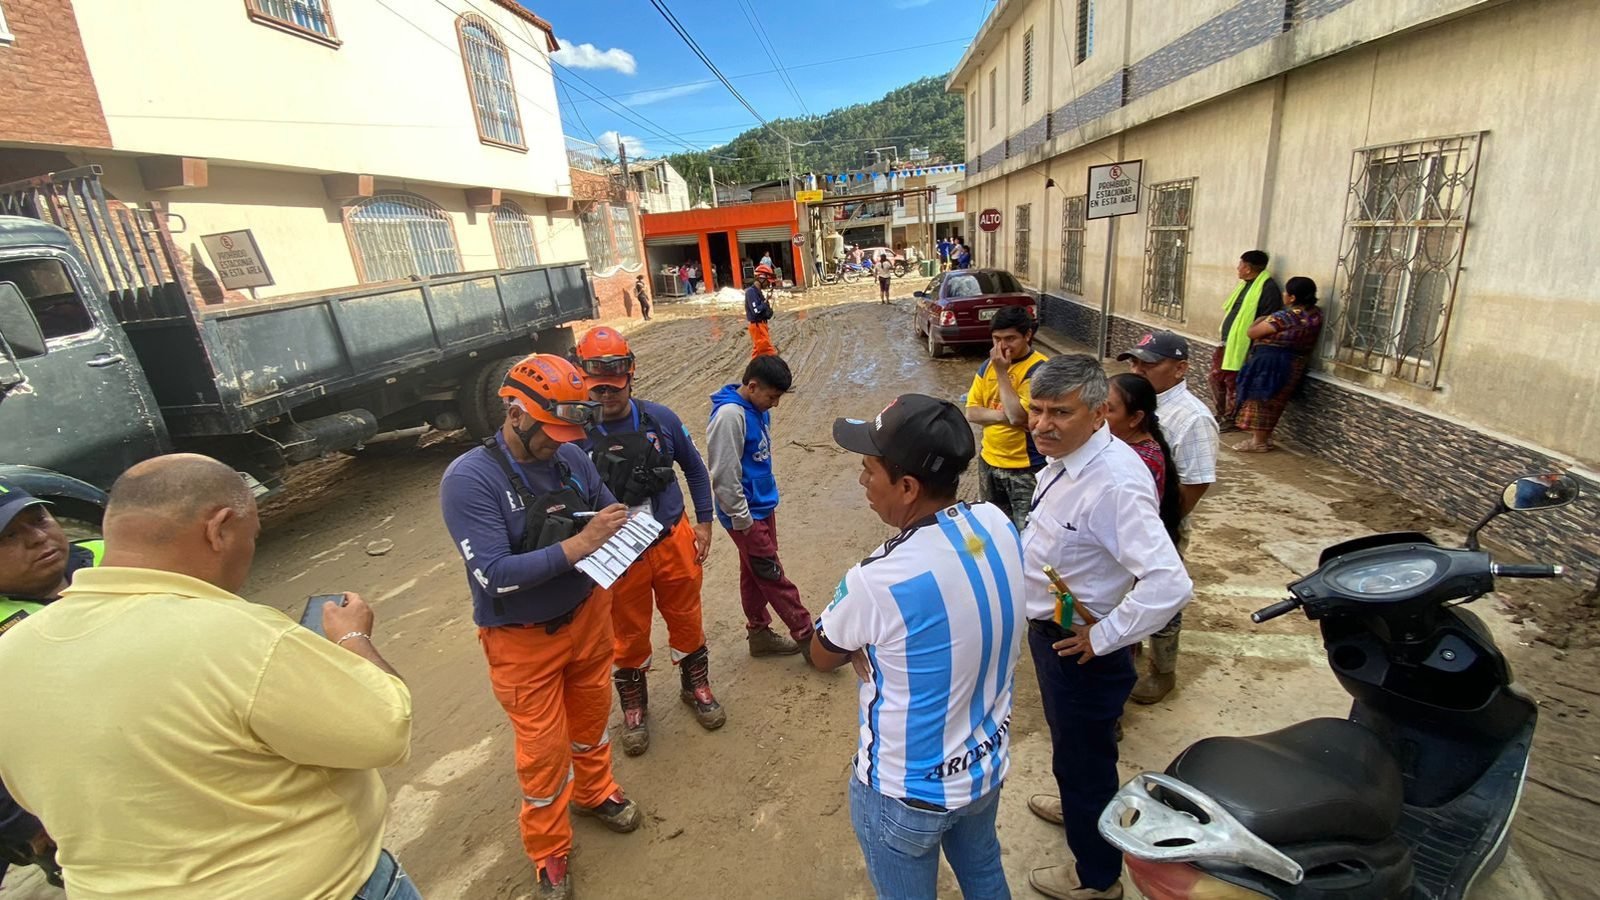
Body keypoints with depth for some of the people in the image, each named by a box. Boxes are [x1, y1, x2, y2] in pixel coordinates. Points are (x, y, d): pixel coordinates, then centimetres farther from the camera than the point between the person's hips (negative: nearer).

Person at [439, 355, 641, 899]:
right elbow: (495, 575, -28)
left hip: (587, 616, 4)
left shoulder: (571, 458, -9)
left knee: (590, 717, 24)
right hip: (523, 641, -4)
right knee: (543, 748, 11)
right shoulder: (468, 479, -22)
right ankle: (548, 854, 38)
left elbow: (608, 514, 5)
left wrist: (625, 527, -18)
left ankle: (594, 792, 53)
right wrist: (579, 545, -33)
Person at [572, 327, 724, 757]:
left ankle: (696, 686, 44)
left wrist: (703, 522, 5)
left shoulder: (660, 418, -7)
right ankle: (634, 708, 41)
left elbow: (695, 468, 7)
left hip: (674, 541, 2)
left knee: (686, 621, 18)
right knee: (628, 635, 16)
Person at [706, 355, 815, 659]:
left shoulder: (759, 409, 3)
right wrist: (742, 520, -17)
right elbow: (725, 476, -24)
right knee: (773, 577, 4)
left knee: (755, 575, 19)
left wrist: (768, 496, 16)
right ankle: (807, 637, 15)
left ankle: (759, 633, 33)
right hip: (747, 515, -8)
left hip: (764, 507, 8)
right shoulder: (730, 415, -24)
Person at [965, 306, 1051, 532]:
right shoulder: (989, 364, 4)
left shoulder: (1039, 368, -16)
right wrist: (1005, 415, -17)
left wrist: (1002, 371, -20)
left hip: (1025, 467, -6)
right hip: (989, 461, 7)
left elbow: (1018, 415, -26)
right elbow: (971, 412, 0)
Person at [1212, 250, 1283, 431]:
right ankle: (1221, 414, 29)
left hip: (1240, 346, -9)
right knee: (1216, 377, 16)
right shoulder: (1245, 284, 13)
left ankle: (1230, 420, 13)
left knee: (1233, 384, 1)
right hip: (1226, 342, 9)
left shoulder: (1268, 288, -17)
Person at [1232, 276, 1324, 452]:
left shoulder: (1284, 317, -21)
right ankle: (1265, 437, 24)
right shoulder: (1317, 315, 2)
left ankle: (1258, 442, 6)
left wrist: (1261, 321, 5)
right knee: (1273, 401, 17)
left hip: (1271, 362, -8)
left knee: (1261, 400, 2)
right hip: (1295, 365, 8)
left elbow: (1251, 332, -15)